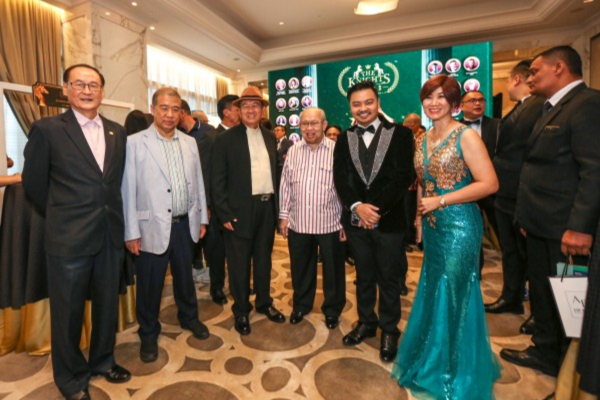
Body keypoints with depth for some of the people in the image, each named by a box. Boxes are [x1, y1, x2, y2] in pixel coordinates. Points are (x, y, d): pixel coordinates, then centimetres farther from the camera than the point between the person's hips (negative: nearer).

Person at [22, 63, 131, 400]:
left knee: (108, 305, 17)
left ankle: (103, 360, 41)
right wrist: (61, 215, 8)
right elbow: (33, 182, 1)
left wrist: (114, 216, 10)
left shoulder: (118, 131, 7)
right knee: (68, 311, 12)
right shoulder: (48, 129, -5)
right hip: (69, 238, -3)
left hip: (111, 234, 4)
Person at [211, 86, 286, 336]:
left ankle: (264, 303, 36)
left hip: (267, 207, 4)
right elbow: (217, 180, -7)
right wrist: (224, 214, -12)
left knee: (264, 259, 17)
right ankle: (241, 311, 28)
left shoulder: (270, 137, 10)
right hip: (239, 210, -4)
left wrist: (276, 205, 7)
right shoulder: (226, 139, -4)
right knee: (239, 263, 8)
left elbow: (275, 172, 12)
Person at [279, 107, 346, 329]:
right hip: (298, 223, 4)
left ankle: (332, 309, 34)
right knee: (300, 269, 18)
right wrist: (284, 215, 7)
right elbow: (285, 185, 9)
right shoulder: (293, 151, 5)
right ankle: (301, 305, 40)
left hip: (330, 223, -3)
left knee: (333, 270, 13)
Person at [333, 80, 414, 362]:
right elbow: (340, 178, -1)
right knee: (363, 276, 18)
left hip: (389, 220, -3)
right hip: (356, 220, 3)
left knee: (389, 278, 11)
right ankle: (366, 323, 38)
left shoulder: (400, 134, -4)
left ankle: (389, 330, 32)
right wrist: (357, 206, -16)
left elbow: (405, 176, -11)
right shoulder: (344, 139, 6)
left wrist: (377, 208, -18)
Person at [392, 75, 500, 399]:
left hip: (458, 225, -6)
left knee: (455, 295, 6)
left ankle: (458, 373, 31)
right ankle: (433, 361, 39)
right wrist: (420, 213, 6)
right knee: (433, 292, 16)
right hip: (432, 226, 6)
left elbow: (489, 183, -16)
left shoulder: (465, 136, -10)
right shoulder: (422, 140, 10)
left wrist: (440, 201, -17)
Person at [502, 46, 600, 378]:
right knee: (542, 291, 20)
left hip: (564, 228, -9)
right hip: (541, 225, 9)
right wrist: (528, 218, 14)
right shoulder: (554, 108, 16)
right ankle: (545, 351, 38)